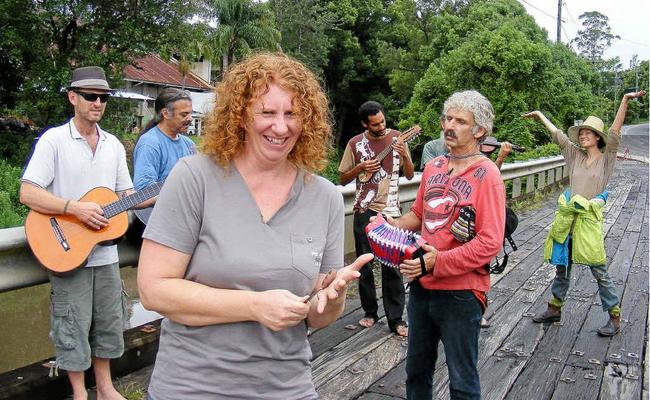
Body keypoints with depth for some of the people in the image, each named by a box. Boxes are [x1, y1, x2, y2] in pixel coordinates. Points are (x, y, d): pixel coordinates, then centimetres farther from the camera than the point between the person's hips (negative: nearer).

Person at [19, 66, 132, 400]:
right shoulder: (54, 140, -7)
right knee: (73, 326, 6)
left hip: (105, 252, 5)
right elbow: (28, 194, -13)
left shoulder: (114, 145, 9)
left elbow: (126, 194, 12)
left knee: (108, 322, 13)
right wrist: (75, 208, -24)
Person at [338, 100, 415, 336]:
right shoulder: (355, 144, 2)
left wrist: (404, 155, -12)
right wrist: (360, 168, -11)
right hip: (364, 211, 1)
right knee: (365, 264, 8)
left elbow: (409, 175, 6)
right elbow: (343, 179, 7)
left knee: (392, 266, -2)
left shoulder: (396, 138, 4)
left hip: (390, 211, -1)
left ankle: (396, 319, 6)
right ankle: (370, 312, 23)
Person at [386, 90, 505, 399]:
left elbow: (490, 243, -21)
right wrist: (392, 224, -3)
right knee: (416, 369, 22)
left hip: (460, 292, -6)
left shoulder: (486, 175, -14)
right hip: (422, 285, 6)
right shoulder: (433, 167, 5)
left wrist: (438, 261, -26)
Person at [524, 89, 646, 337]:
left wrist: (625, 100, -21)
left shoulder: (606, 159, -1)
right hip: (567, 218, 5)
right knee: (562, 266, 14)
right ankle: (555, 309, 27)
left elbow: (615, 132, -11)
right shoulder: (575, 156, 9)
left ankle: (615, 318, 11)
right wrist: (540, 115, 20)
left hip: (590, 219, -5)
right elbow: (557, 134, 15)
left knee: (599, 271, -1)